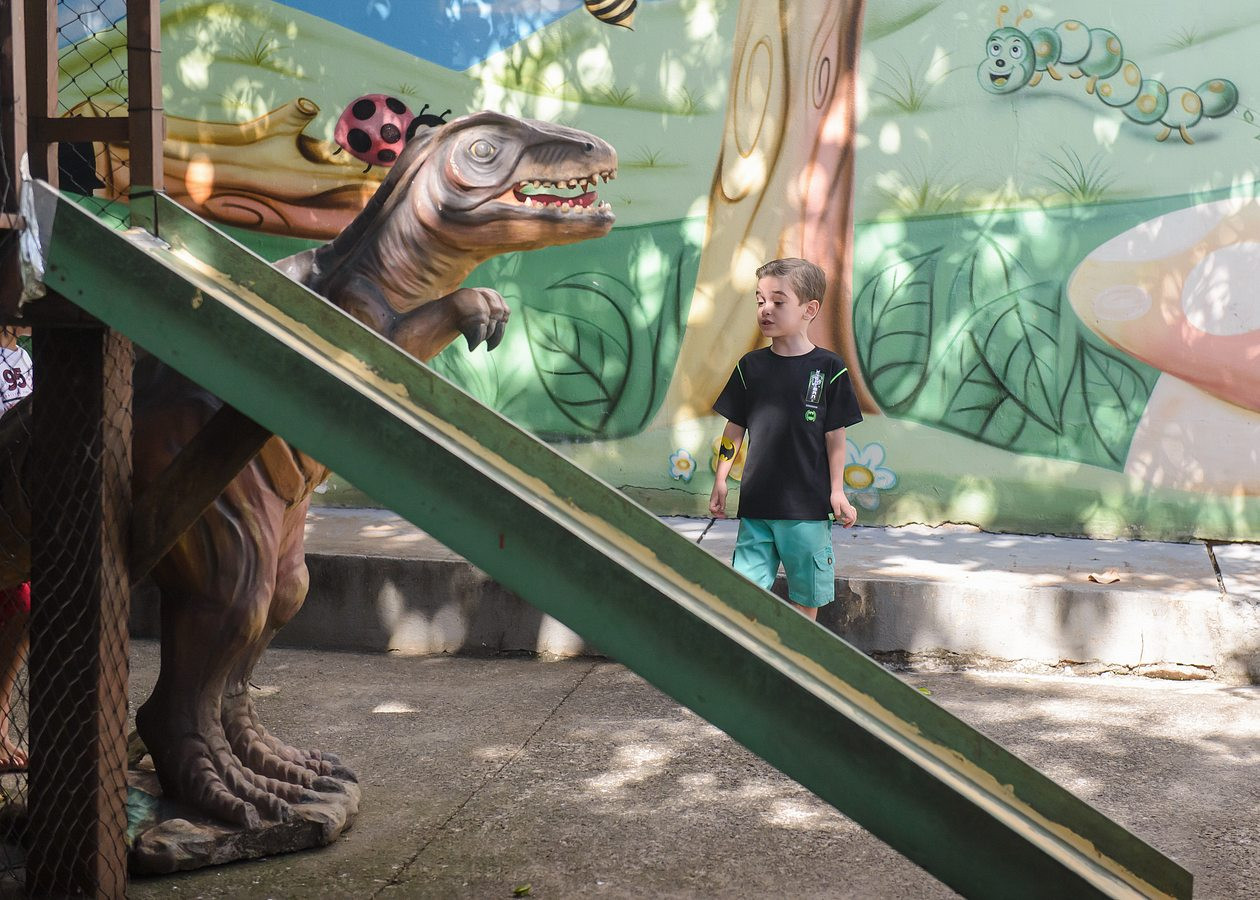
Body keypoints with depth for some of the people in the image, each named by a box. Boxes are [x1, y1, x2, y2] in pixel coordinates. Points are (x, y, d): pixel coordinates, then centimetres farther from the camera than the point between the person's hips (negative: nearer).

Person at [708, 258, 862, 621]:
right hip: (756, 500, 2)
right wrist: (720, 480, 8)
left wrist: (837, 492, -2)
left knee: (805, 593, 8)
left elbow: (835, 435, 0)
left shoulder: (829, 369, -3)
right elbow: (734, 428, 10)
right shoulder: (750, 366, 5)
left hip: (808, 503, -2)